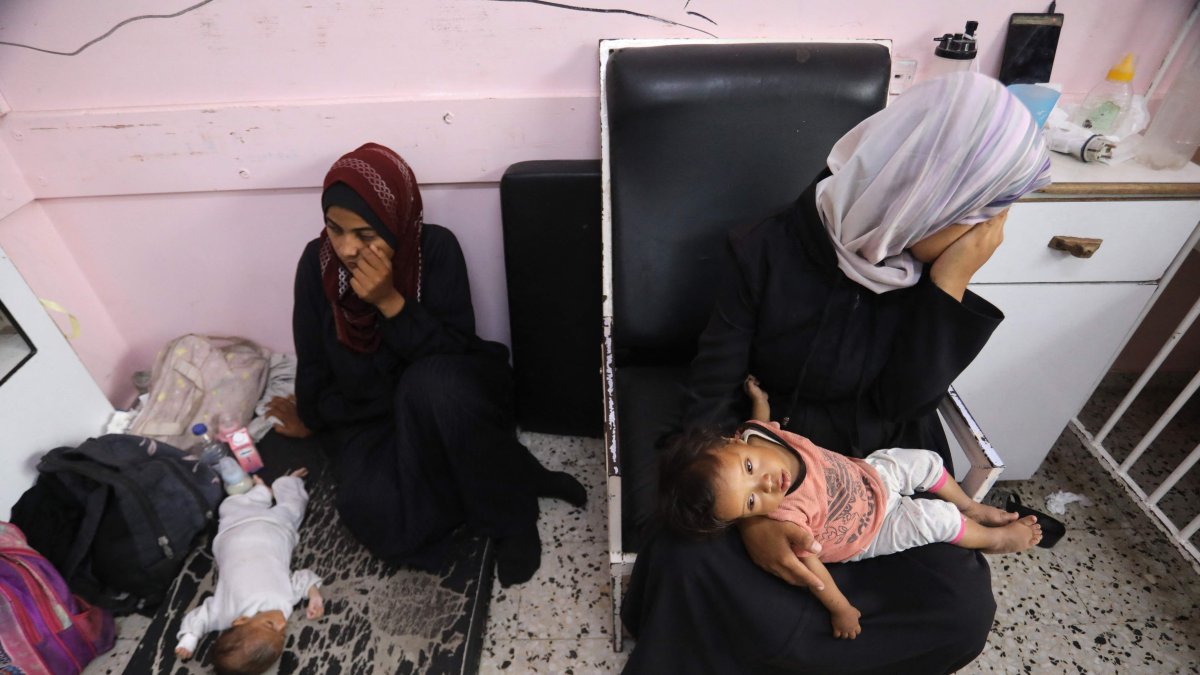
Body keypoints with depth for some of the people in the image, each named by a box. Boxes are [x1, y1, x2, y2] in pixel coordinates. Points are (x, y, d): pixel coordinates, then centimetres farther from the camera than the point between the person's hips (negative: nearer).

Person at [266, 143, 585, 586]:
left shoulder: (436, 248, -18)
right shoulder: (317, 262, -10)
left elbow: (455, 349, -21)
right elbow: (313, 363, 4)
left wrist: (390, 301, -32)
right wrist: (311, 419, 17)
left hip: (447, 397, -2)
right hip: (368, 413, 3)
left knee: (428, 385, -40)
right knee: (375, 516, -26)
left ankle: (512, 511, -17)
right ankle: (516, 479, -7)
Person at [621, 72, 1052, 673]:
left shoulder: (934, 266, -8)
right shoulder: (765, 251, -18)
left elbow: (903, 406, -14)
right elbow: (712, 393, -15)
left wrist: (950, 283, -23)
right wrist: (748, 510, -28)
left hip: (880, 461, 3)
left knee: (961, 611, -17)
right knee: (690, 556, -28)